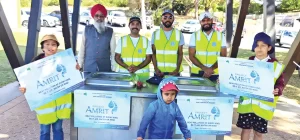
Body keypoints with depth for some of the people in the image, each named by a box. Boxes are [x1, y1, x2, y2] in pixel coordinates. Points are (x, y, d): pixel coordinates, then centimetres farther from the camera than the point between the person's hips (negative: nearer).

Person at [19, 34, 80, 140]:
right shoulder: (37, 61, -7)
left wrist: (75, 70, -17)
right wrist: (24, 88, -21)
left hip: (60, 100, 1)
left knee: (58, 128, 14)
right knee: (45, 131, 10)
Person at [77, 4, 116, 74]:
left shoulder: (110, 32, 2)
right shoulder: (87, 30, 3)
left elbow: (113, 52, 3)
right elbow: (82, 49, 5)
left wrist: (113, 69, 1)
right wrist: (80, 66, 4)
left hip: (105, 69, 0)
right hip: (88, 69, 0)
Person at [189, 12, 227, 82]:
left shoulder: (220, 36, 3)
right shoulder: (195, 35, 1)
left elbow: (223, 56, 1)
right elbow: (191, 56, -3)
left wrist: (212, 68, -14)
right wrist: (204, 68, -16)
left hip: (214, 74, 0)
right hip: (196, 73, 0)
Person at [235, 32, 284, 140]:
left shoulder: (276, 65, -3)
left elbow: (280, 84, -3)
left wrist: (277, 90, -23)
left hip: (263, 106, -2)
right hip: (246, 103, 2)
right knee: (245, 129, 12)